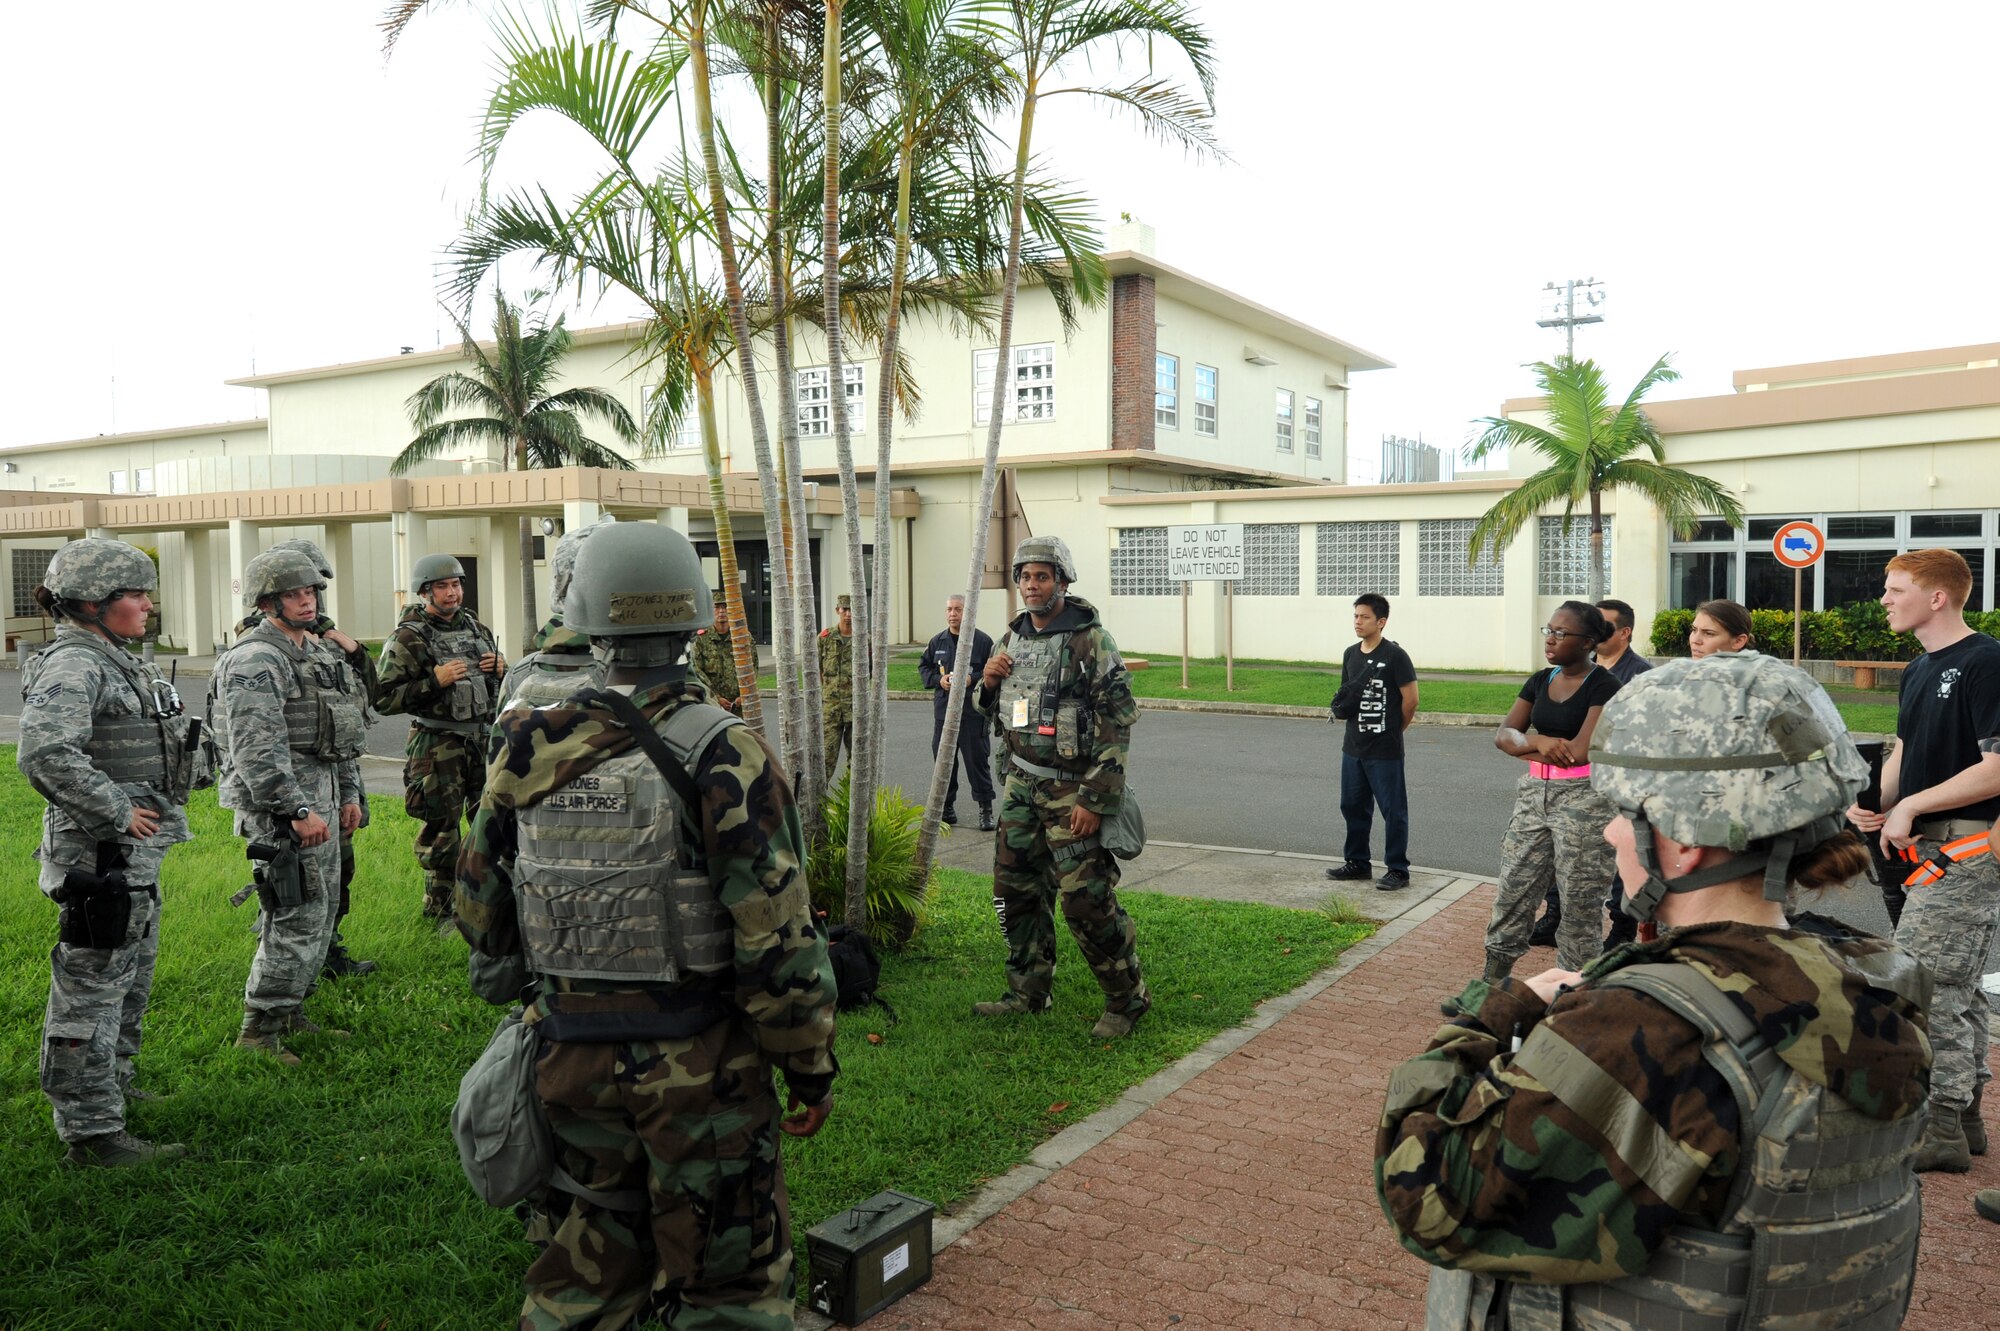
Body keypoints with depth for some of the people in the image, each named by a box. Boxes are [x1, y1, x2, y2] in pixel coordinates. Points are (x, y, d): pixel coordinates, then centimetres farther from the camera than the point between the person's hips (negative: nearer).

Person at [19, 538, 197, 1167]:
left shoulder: (116, 661, 13)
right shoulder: (72, 665, -18)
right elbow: (45, 754, -32)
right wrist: (116, 811, -24)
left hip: (136, 855, 10)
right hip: (101, 857, -10)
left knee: (129, 983, 23)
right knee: (92, 992, -1)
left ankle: (112, 1087, 40)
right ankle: (91, 1133, 7)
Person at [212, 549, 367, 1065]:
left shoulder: (320, 654, 15)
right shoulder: (255, 661, -15)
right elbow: (258, 750, -23)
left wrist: (349, 793, 18)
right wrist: (298, 811, -25)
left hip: (319, 797, 10)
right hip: (279, 804, -10)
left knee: (322, 909, 15)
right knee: (298, 917, -9)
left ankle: (290, 1013, 27)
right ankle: (258, 1030, 1)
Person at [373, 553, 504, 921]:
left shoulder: (476, 626, 11)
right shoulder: (408, 638, -9)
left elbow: (499, 683, 23)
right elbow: (384, 699, -13)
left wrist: (501, 668, 0)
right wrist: (434, 681, -22)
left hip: (483, 736, 6)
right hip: (437, 743, -6)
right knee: (441, 828, 1)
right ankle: (441, 908, 14)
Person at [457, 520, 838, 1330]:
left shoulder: (532, 753, -3)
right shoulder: (726, 756, -17)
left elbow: (482, 909, 8)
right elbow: (775, 936, -18)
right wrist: (811, 1067, -5)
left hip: (573, 1053, 5)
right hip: (699, 1063, -4)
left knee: (592, 1261, 23)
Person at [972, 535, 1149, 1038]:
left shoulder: (1091, 642, -13)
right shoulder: (1012, 639, 9)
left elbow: (1117, 724, -17)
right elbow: (990, 710, 22)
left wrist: (1096, 800, -20)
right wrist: (988, 683, -3)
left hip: (1072, 789, -7)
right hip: (1021, 785, 7)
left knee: (1086, 898, -8)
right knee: (1016, 891, 12)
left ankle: (1128, 999, 9)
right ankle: (1028, 992, 28)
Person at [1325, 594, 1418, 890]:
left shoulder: (1394, 656, -13)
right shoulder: (1351, 654, 8)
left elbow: (1410, 701, -10)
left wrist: (1394, 730, 1)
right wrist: (1341, 702, 2)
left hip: (1385, 751, -7)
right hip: (1353, 747, 7)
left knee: (1393, 809, 2)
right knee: (1353, 806, 15)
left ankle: (1397, 870, 11)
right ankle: (1357, 863, 29)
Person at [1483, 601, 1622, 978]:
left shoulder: (1603, 686, -10)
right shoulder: (1540, 681, 10)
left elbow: (1580, 751, -19)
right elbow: (1503, 734, 4)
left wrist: (1529, 745, -6)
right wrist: (1540, 743, -16)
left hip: (1583, 798, -6)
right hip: (1533, 794, 7)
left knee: (1578, 902, 1)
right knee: (1513, 890, 9)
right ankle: (1493, 981, 19)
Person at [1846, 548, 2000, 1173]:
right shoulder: (1919, 670, 15)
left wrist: (1911, 806, -15)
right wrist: (1874, 805, 1)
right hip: (1931, 847, 10)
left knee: (1926, 982, -8)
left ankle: (1938, 1128, 1)